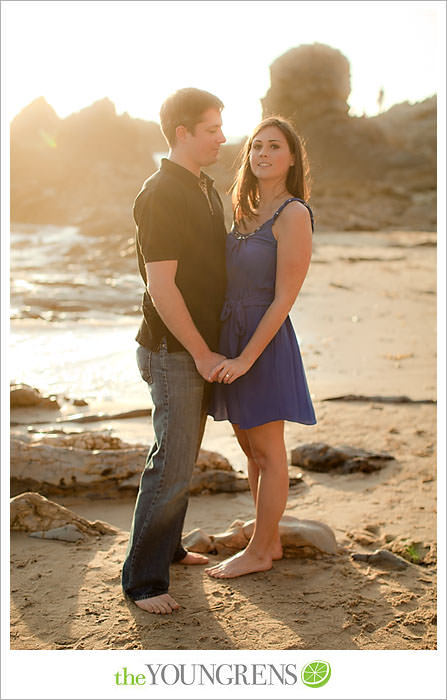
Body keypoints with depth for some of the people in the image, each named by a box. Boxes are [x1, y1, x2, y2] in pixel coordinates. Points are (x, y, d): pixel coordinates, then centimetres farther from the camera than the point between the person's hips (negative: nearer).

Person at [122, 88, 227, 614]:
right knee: (172, 464, -6)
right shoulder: (160, 195, -17)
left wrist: (209, 349, 15)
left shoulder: (205, 189, 13)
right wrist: (201, 354, -17)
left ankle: (168, 548, 33)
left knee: (182, 455, 18)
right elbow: (161, 286, -21)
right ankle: (142, 579, 5)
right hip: (172, 352, -9)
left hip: (201, 348, 9)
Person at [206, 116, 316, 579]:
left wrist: (247, 357, -19)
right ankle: (271, 541, 29)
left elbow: (284, 297, -16)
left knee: (266, 452, 4)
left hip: (264, 339, -8)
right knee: (250, 450, 15)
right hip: (228, 335, 8)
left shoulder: (294, 214, -12)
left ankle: (258, 552, 17)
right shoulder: (247, 211, 13)